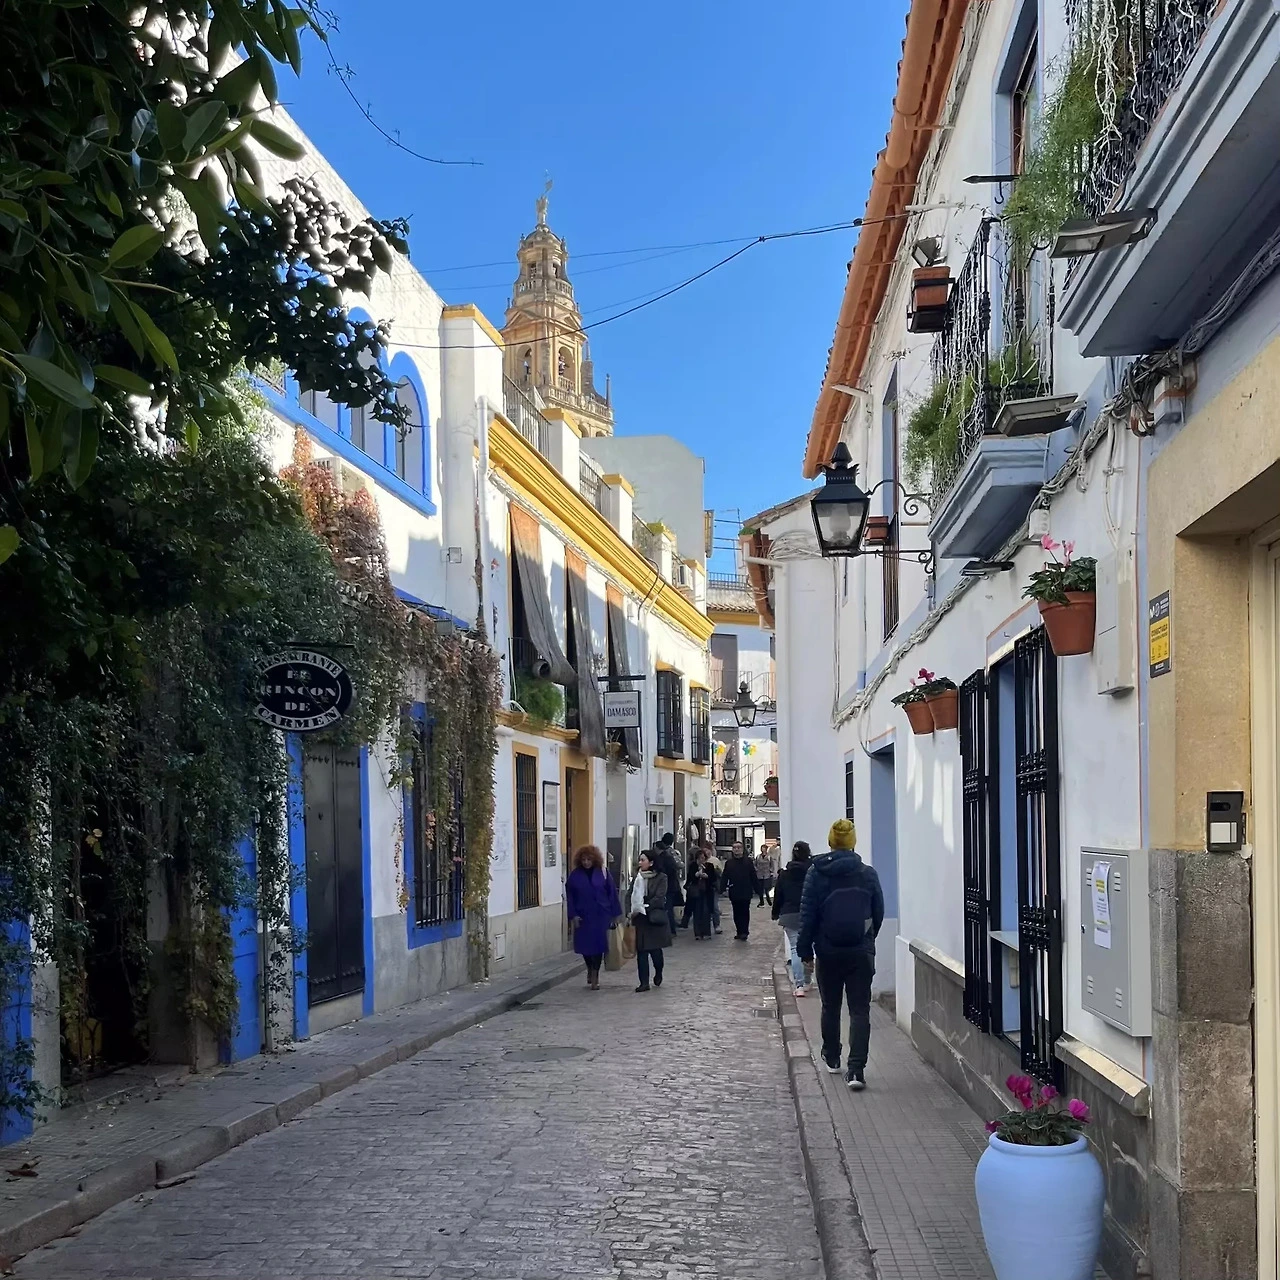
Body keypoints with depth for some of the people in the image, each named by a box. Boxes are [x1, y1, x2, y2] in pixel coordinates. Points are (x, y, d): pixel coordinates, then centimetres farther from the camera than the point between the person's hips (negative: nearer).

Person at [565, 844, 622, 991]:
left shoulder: (603, 873, 0)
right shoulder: (575, 875, 1)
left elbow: (612, 893, 3)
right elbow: (569, 896, 3)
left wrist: (615, 913, 1)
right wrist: (573, 915, -5)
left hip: (600, 916, -1)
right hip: (583, 916, 1)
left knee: (598, 945, -3)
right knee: (585, 946, 7)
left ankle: (594, 977, 4)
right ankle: (590, 971, 32)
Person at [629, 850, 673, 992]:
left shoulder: (661, 878, -5)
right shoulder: (637, 877, 7)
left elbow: (659, 898, -13)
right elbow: (631, 896, 5)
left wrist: (644, 908, -19)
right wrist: (631, 911, -11)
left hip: (655, 918, -3)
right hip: (640, 919, 3)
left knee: (655, 949, 0)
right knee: (641, 950, 0)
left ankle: (658, 973, 30)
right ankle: (644, 982, 4)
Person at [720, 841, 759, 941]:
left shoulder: (748, 861, 1)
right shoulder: (729, 863, 7)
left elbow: (753, 876, 3)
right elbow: (724, 877, 6)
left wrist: (755, 889, 0)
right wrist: (724, 888, -5)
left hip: (746, 892, -3)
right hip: (734, 893, 3)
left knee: (745, 912, -4)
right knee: (737, 913, 7)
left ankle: (744, 932, -4)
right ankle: (739, 932, 14)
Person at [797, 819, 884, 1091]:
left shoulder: (816, 873, -6)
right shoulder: (868, 874, -1)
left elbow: (808, 914, -6)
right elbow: (878, 913, 6)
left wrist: (805, 949, 1)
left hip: (828, 952, 0)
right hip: (861, 953, 0)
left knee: (830, 1007, 18)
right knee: (860, 1010, -1)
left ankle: (832, 1058, 32)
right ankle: (856, 1070, -12)